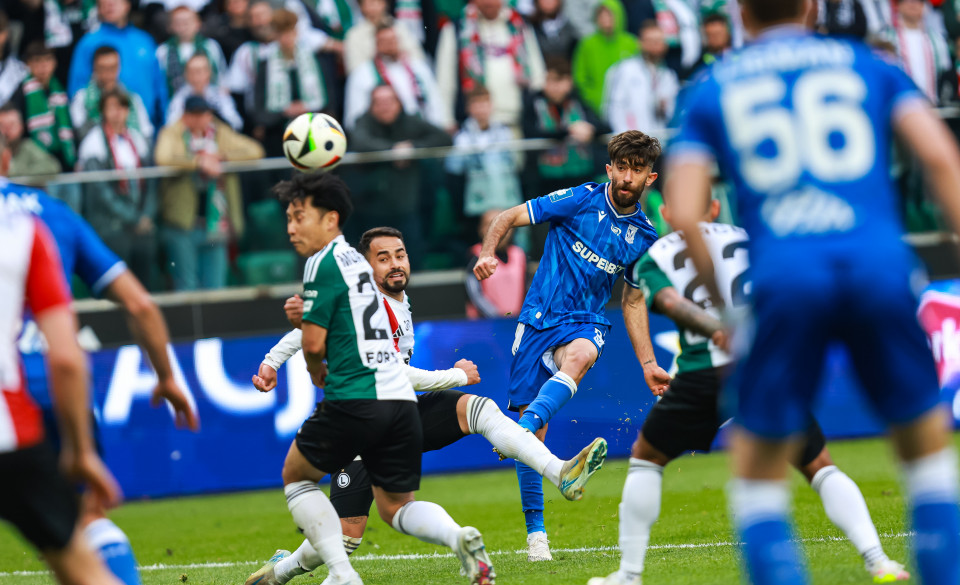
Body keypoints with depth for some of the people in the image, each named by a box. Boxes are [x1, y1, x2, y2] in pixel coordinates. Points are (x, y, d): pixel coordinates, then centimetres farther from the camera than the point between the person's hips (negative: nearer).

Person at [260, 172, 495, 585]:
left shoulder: (324, 262, -7)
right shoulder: (354, 259, 20)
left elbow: (314, 342, -10)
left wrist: (316, 373, 10)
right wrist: (303, 313, 11)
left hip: (356, 402, -8)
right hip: (401, 400, 8)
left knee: (295, 475, 14)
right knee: (395, 506, 16)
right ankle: (459, 538, -14)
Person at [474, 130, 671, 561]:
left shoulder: (644, 237, 7)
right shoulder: (582, 200, -4)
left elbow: (633, 300, 19)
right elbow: (509, 217, -3)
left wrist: (648, 364, 15)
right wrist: (487, 253, -22)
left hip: (584, 323, 1)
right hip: (539, 316, -1)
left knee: (579, 356, -38)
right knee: (536, 433, -3)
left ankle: (521, 428, -56)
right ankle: (535, 531, 10)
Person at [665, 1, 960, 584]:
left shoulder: (713, 89, 17)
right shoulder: (869, 66, 19)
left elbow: (683, 213, 6)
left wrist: (725, 306, 16)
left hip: (786, 272, -1)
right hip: (882, 263, 1)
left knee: (758, 474, 11)